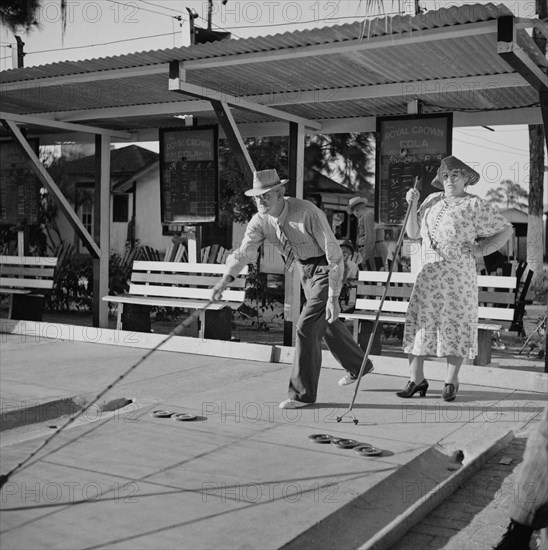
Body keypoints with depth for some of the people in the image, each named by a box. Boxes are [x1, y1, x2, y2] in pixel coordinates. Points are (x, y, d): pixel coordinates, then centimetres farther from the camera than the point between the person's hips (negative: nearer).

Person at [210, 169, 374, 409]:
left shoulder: (307, 212, -32)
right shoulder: (260, 221, -15)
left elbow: (334, 255, -30)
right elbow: (243, 253, -20)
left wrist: (333, 298, -32)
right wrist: (225, 280, -39)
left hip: (326, 269, -8)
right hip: (305, 270, 8)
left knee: (307, 327, -14)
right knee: (327, 323, 22)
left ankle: (303, 392, -1)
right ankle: (358, 365, 46)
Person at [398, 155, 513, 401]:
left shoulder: (475, 205, 1)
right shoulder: (432, 200, 14)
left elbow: (506, 229, 6)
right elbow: (413, 233, 13)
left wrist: (482, 249, -5)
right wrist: (413, 205, 2)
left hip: (459, 273, -4)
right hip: (428, 273, 4)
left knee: (455, 323, 1)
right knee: (418, 321, -2)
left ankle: (451, 381, 14)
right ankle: (417, 379, 6)